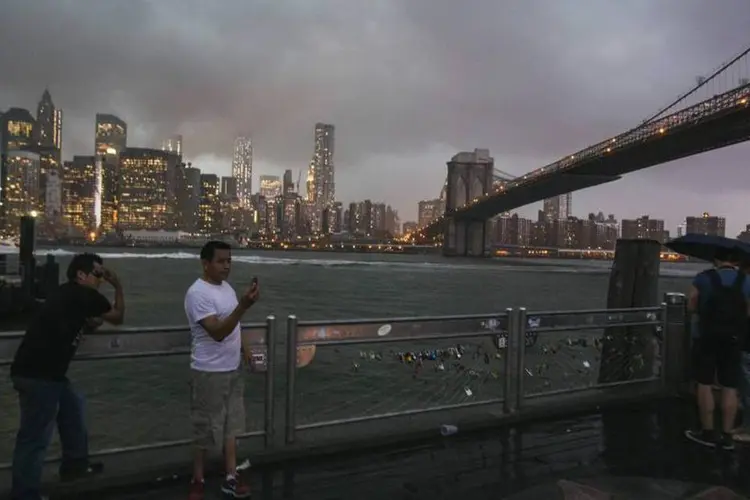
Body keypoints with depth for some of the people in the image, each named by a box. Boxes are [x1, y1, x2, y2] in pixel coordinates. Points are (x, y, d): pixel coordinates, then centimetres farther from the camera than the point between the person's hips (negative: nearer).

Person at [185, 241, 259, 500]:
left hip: (232, 369, 8)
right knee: (205, 429, 7)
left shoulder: (226, 287, 7)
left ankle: (230, 478, 27)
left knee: (231, 426, 15)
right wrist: (243, 306, -38)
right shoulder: (198, 293, -20)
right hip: (209, 373, -8)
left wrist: (242, 349, 14)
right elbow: (217, 332, -29)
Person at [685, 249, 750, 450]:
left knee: (705, 385, 7)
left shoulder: (703, 278, -6)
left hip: (707, 338, -2)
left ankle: (708, 432, 12)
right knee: (730, 388, 8)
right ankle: (727, 436, 14)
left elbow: (691, 307, -3)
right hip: (734, 340, 2)